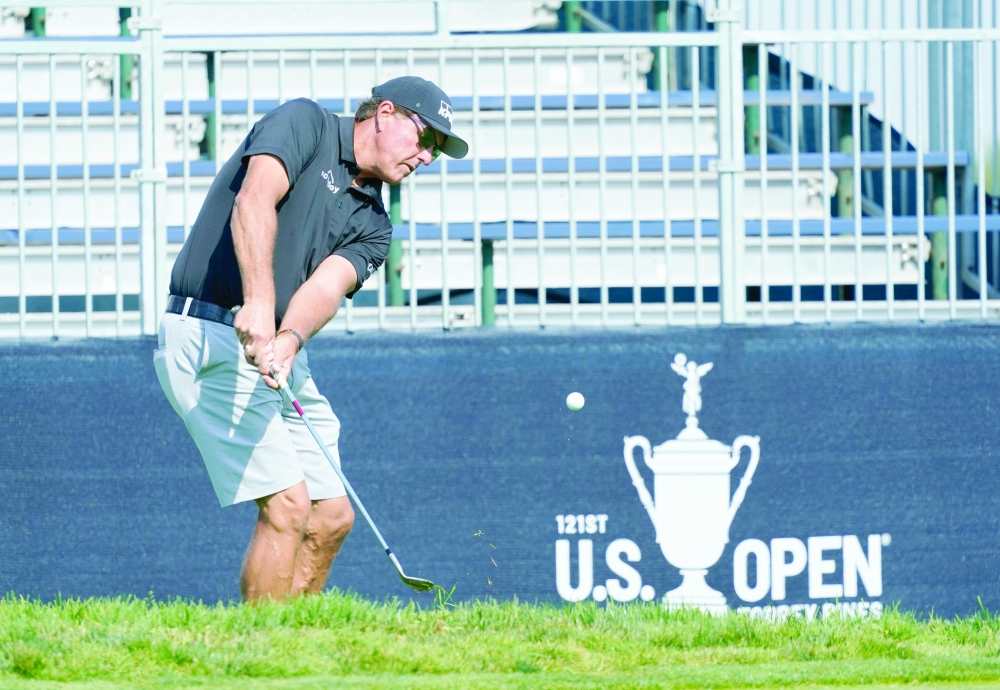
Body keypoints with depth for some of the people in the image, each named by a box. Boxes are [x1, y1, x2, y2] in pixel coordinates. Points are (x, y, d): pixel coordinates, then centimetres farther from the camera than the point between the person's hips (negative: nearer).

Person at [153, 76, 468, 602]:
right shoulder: (305, 123, -2)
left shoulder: (372, 223, 15)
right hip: (212, 337, -8)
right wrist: (258, 303, -36)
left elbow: (327, 286, -5)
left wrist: (290, 340, -28)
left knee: (331, 516, 9)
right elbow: (254, 201, -21)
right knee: (288, 505, -16)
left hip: (282, 360, 8)